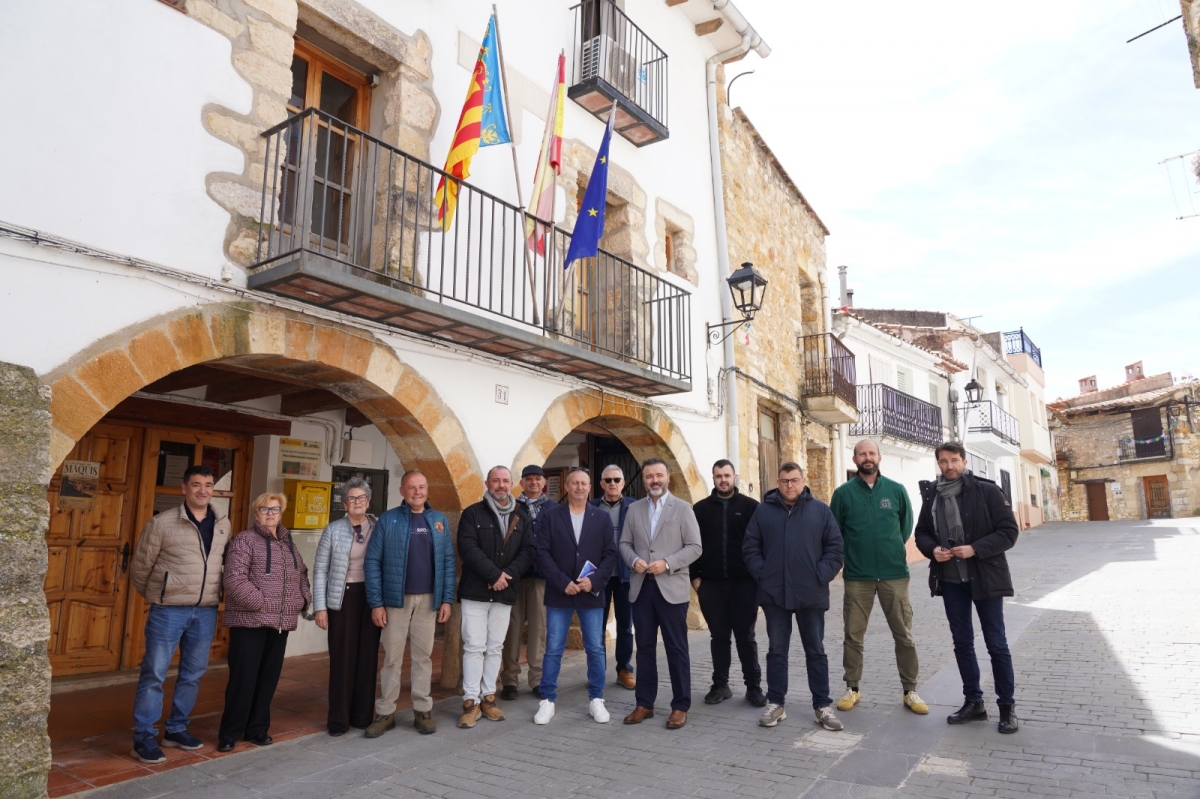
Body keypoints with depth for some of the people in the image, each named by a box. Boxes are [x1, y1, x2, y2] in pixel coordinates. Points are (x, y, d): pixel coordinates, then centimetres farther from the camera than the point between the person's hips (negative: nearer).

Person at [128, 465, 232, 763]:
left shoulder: (223, 524, 5)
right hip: (169, 610, -4)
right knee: (154, 674, 2)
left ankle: (176, 729, 29)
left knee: (193, 674, 13)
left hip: (206, 612, 5)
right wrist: (156, 595, 11)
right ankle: (144, 738, 14)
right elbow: (140, 567, 1)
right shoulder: (162, 523, -8)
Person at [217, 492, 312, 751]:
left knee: (269, 678, 11)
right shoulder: (245, 540, -6)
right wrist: (260, 603, -18)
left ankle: (257, 729, 24)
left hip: (281, 622, 6)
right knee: (243, 678, 0)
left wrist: (304, 599, 5)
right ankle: (229, 733, 14)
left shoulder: (288, 543, 14)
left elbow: (302, 574, 21)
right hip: (250, 621, -6)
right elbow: (234, 580, -15)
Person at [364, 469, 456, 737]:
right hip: (396, 599, -2)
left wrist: (447, 599, 1)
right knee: (392, 657, 5)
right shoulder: (388, 520, -3)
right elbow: (372, 561, -4)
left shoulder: (439, 521, 6)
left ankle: (423, 710, 20)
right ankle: (385, 712, 17)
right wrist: (376, 602, -9)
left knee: (423, 657, 10)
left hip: (428, 600, 2)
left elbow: (448, 561, 7)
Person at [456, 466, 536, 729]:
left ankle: (488, 697, 19)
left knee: (495, 647, 9)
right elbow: (468, 548, -12)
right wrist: (495, 574, -17)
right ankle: (471, 702, 5)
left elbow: (528, 551, 2)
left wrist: (508, 575, -13)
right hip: (475, 591, -3)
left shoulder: (522, 517, 9)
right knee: (474, 646, -3)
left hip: (505, 593, 3)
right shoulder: (473, 513, -1)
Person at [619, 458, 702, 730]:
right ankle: (644, 703, 22)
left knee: (676, 648, 3)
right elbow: (624, 543, 10)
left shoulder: (682, 508, 0)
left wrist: (667, 563, -18)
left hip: (671, 587, -3)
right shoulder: (634, 509, 10)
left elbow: (694, 547, -6)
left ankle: (680, 706, 14)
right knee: (645, 647, 11)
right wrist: (634, 560, -11)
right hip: (641, 587, 3)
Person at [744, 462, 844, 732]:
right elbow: (750, 547, 4)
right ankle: (775, 704, 19)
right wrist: (762, 573, -5)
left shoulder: (820, 510, 2)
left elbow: (835, 546, 1)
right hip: (774, 594, 1)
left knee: (815, 651, 10)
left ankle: (823, 705, 20)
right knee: (776, 651, 9)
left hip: (811, 594, 0)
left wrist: (822, 576, -7)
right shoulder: (763, 511, 3)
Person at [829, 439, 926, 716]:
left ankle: (910, 691, 21)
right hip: (857, 576, 0)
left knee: (904, 635, 6)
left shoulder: (896, 490, 2)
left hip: (895, 573, 1)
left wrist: (893, 549, 10)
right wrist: (849, 555, 4)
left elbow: (906, 525, 12)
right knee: (853, 635, 7)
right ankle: (852, 689, 20)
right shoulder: (843, 492, -1)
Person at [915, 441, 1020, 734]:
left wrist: (975, 549, -21)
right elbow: (922, 533, 11)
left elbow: (1009, 532, -10)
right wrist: (932, 549, -10)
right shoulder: (931, 496, 2)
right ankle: (973, 702, 26)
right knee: (962, 642, 12)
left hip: (985, 578, -4)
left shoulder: (987, 491, -9)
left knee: (996, 643, 5)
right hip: (950, 580, 4)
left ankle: (1007, 706, 20)